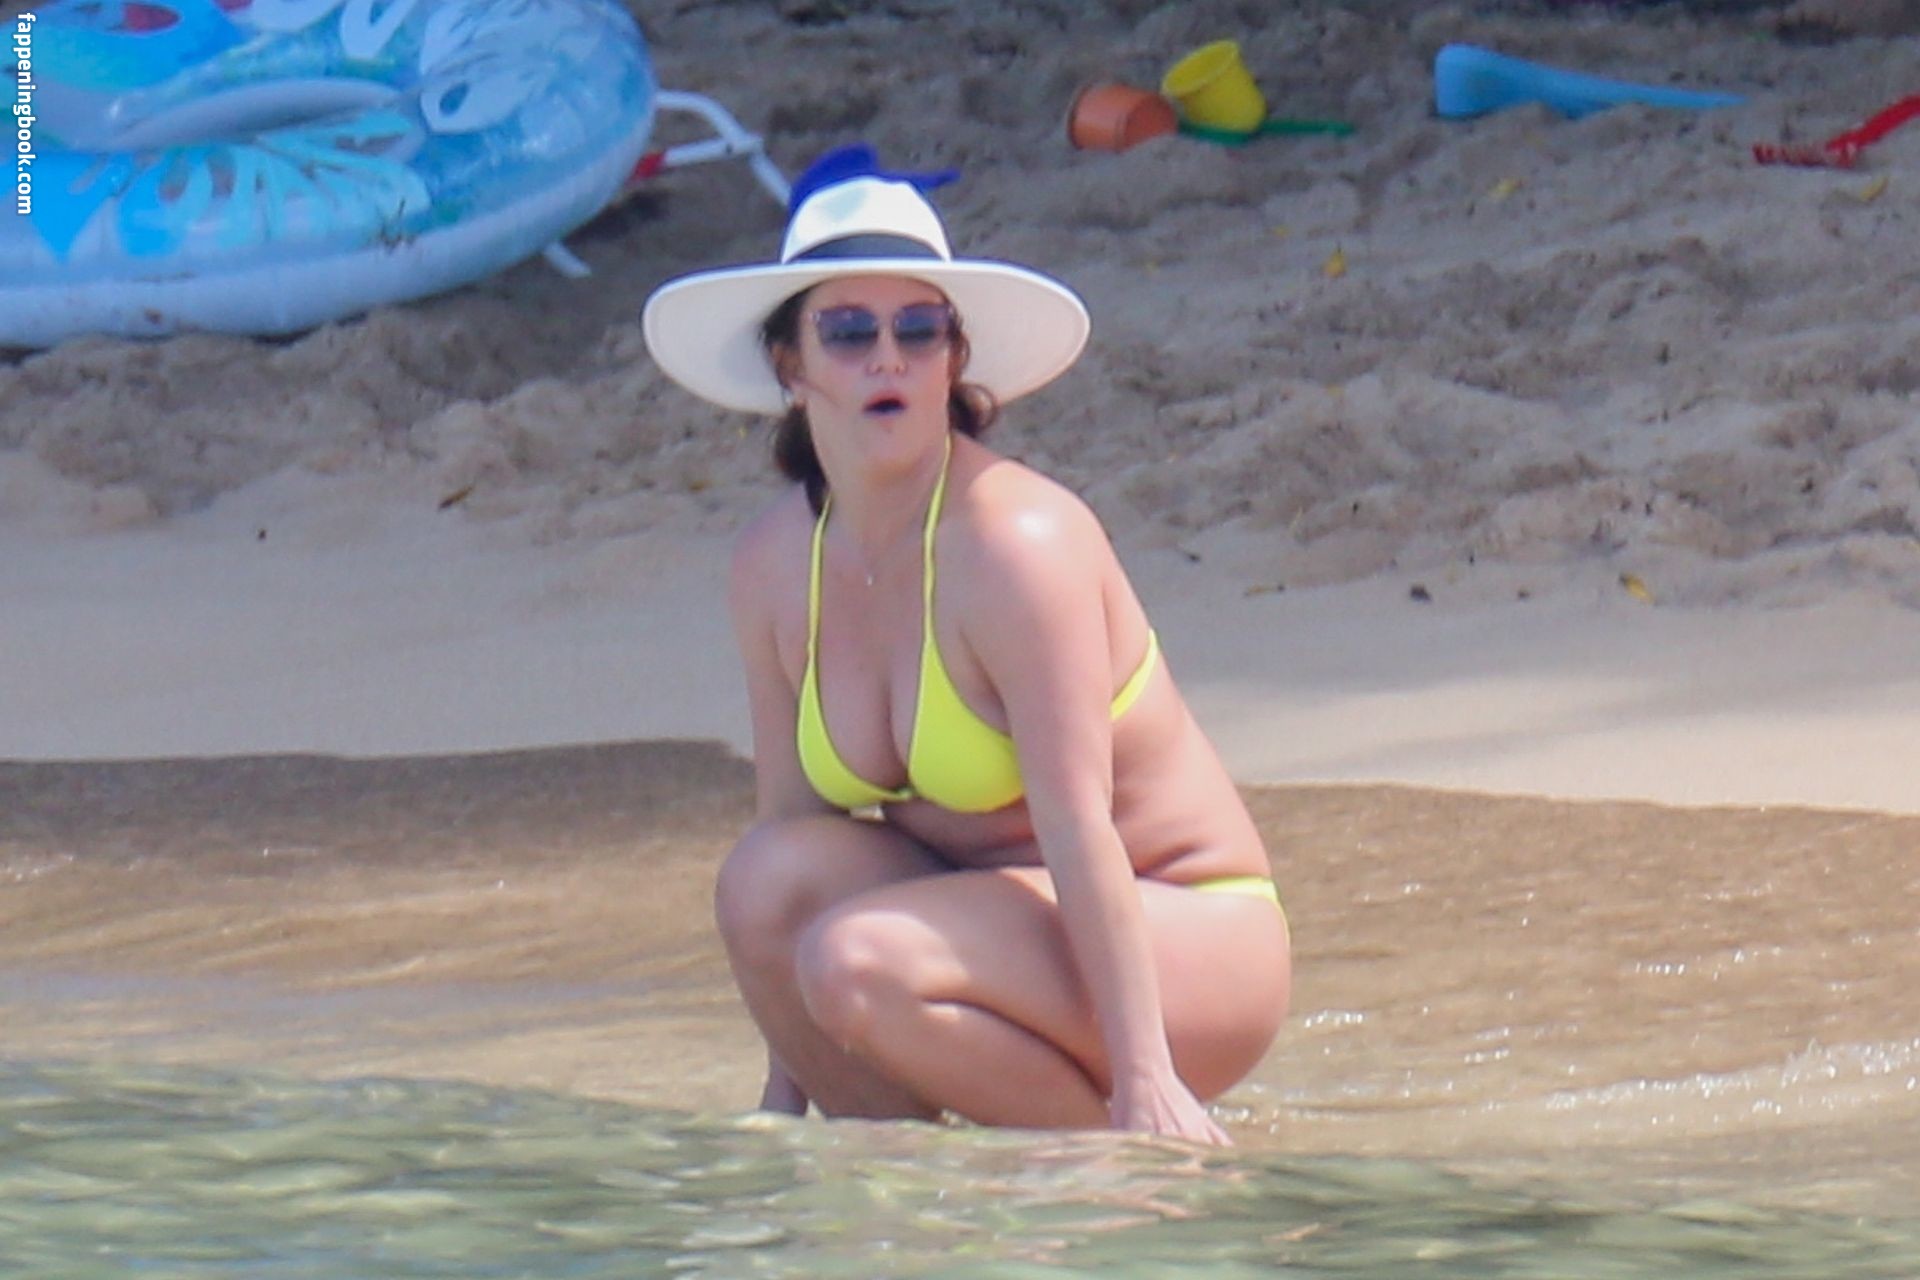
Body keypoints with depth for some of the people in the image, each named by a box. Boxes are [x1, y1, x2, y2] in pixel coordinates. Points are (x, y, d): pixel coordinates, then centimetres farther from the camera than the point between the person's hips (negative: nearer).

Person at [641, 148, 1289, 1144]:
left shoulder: (1016, 543, -21)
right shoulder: (774, 566, 0)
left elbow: (1076, 824, -25)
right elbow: (792, 824, 4)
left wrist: (1143, 1088, -27)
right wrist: (782, 1111, 3)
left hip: (1192, 948, -6)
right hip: (1012, 917, 6)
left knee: (859, 961, -29)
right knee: (766, 877, -21)